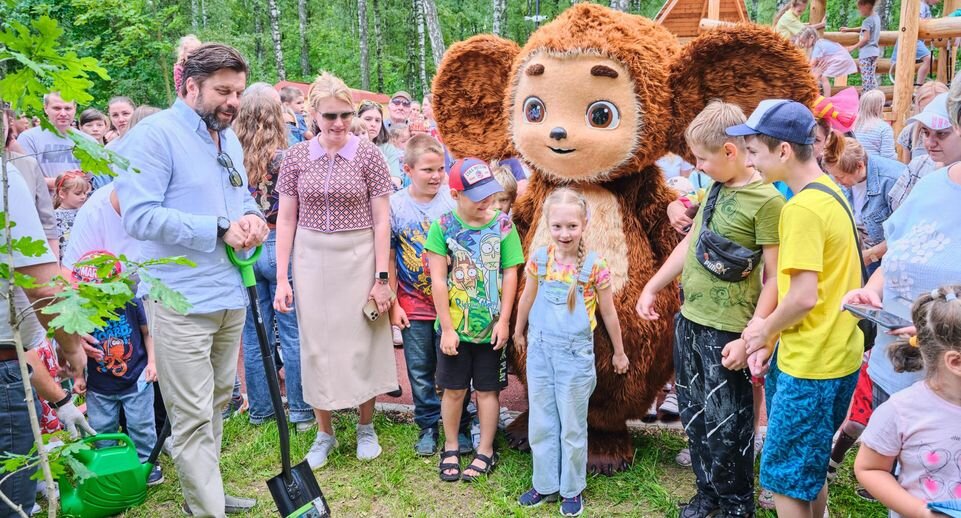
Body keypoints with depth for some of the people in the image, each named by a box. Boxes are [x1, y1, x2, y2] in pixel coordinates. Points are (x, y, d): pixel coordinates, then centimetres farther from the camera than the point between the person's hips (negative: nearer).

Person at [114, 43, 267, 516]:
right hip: (180, 298, -8)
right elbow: (139, 216, -20)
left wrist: (252, 218, 0)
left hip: (230, 293, 8)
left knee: (216, 403, 18)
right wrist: (219, 228, -19)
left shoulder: (229, 139, 14)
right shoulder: (154, 134, -11)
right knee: (193, 416, -2)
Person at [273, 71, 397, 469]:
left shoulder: (368, 154, -5)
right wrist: (281, 279, -1)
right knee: (316, 345, 8)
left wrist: (382, 277, -8)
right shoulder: (296, 157, 1)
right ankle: (324, 432, 25)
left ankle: (366, 427, 28)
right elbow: (286, 219, 3)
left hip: (359, 257, -2)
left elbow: (382, 220, -5)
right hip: (311, 259, 2)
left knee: (362, 342, 7)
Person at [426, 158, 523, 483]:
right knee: (454, 389, 11)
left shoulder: (502, 225, -5)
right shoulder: (443, 226, -8)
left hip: (491, 328, 0)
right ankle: (450, 449, 30)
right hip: (454, 327, 0)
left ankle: (486, 451, 26)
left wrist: (503, 321, -7)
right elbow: (438, 280, -9)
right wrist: (447, 328, -10)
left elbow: (509, 275, -3)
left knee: (487, 390, 11)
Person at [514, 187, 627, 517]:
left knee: (572, 426, 10)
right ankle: (545, 485, 29)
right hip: (540, 350, 3)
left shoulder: (595, 266, -12)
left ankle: (572, 490, 27)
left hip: (575, 354, -3)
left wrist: (619, 353, 8)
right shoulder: (539, 259, -5)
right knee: (540, 424, 13)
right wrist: (519, 333, 22)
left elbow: (608, 313, -1)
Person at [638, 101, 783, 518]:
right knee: (694, 418, 18)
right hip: (688, 320, 8)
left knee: (725, 427, 6)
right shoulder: (716, 188, 7)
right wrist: (652, 287, 19)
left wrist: (750, 338, -19)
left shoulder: (766, 201, -16)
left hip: (726, 331, -8)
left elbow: (776, 278, -16)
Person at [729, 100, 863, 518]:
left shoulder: (802, 208, -21)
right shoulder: (829, 192, 9)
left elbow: (803, 296, -25)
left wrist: (765, 329, -6)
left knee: (785, 479, 4)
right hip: (836, 355, 9)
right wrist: (773, 339, 9)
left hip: (811, 365, -9)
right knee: (809, 471, 23)